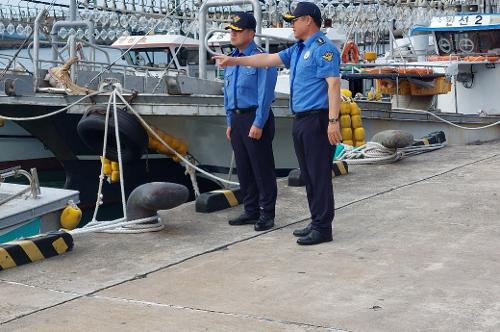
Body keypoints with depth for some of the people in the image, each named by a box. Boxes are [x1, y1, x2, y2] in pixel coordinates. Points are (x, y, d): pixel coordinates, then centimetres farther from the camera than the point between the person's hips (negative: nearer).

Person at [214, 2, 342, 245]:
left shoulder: (324, 49, -10)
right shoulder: (297, 50, 19)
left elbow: (333, 84, -17)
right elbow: (268, 59, 23)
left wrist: (333, 120, -24)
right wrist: (235, 61, 22)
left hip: (317, 120, -9)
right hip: (301, 120, 10)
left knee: (319, 175, -6)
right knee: (308, 175, 11)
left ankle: (323, 227, -2)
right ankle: (316, 222, 18)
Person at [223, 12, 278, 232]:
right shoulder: (231, 60, 14)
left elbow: (265, 94, -15)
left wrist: (258, 124, -18)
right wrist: (230, 122, 16)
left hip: (255, 117, -8)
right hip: (237, 118, 8)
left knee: (262, 168, -2)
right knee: (243, 168, 13)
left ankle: (267, 214, 6)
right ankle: (251, 211, 23)